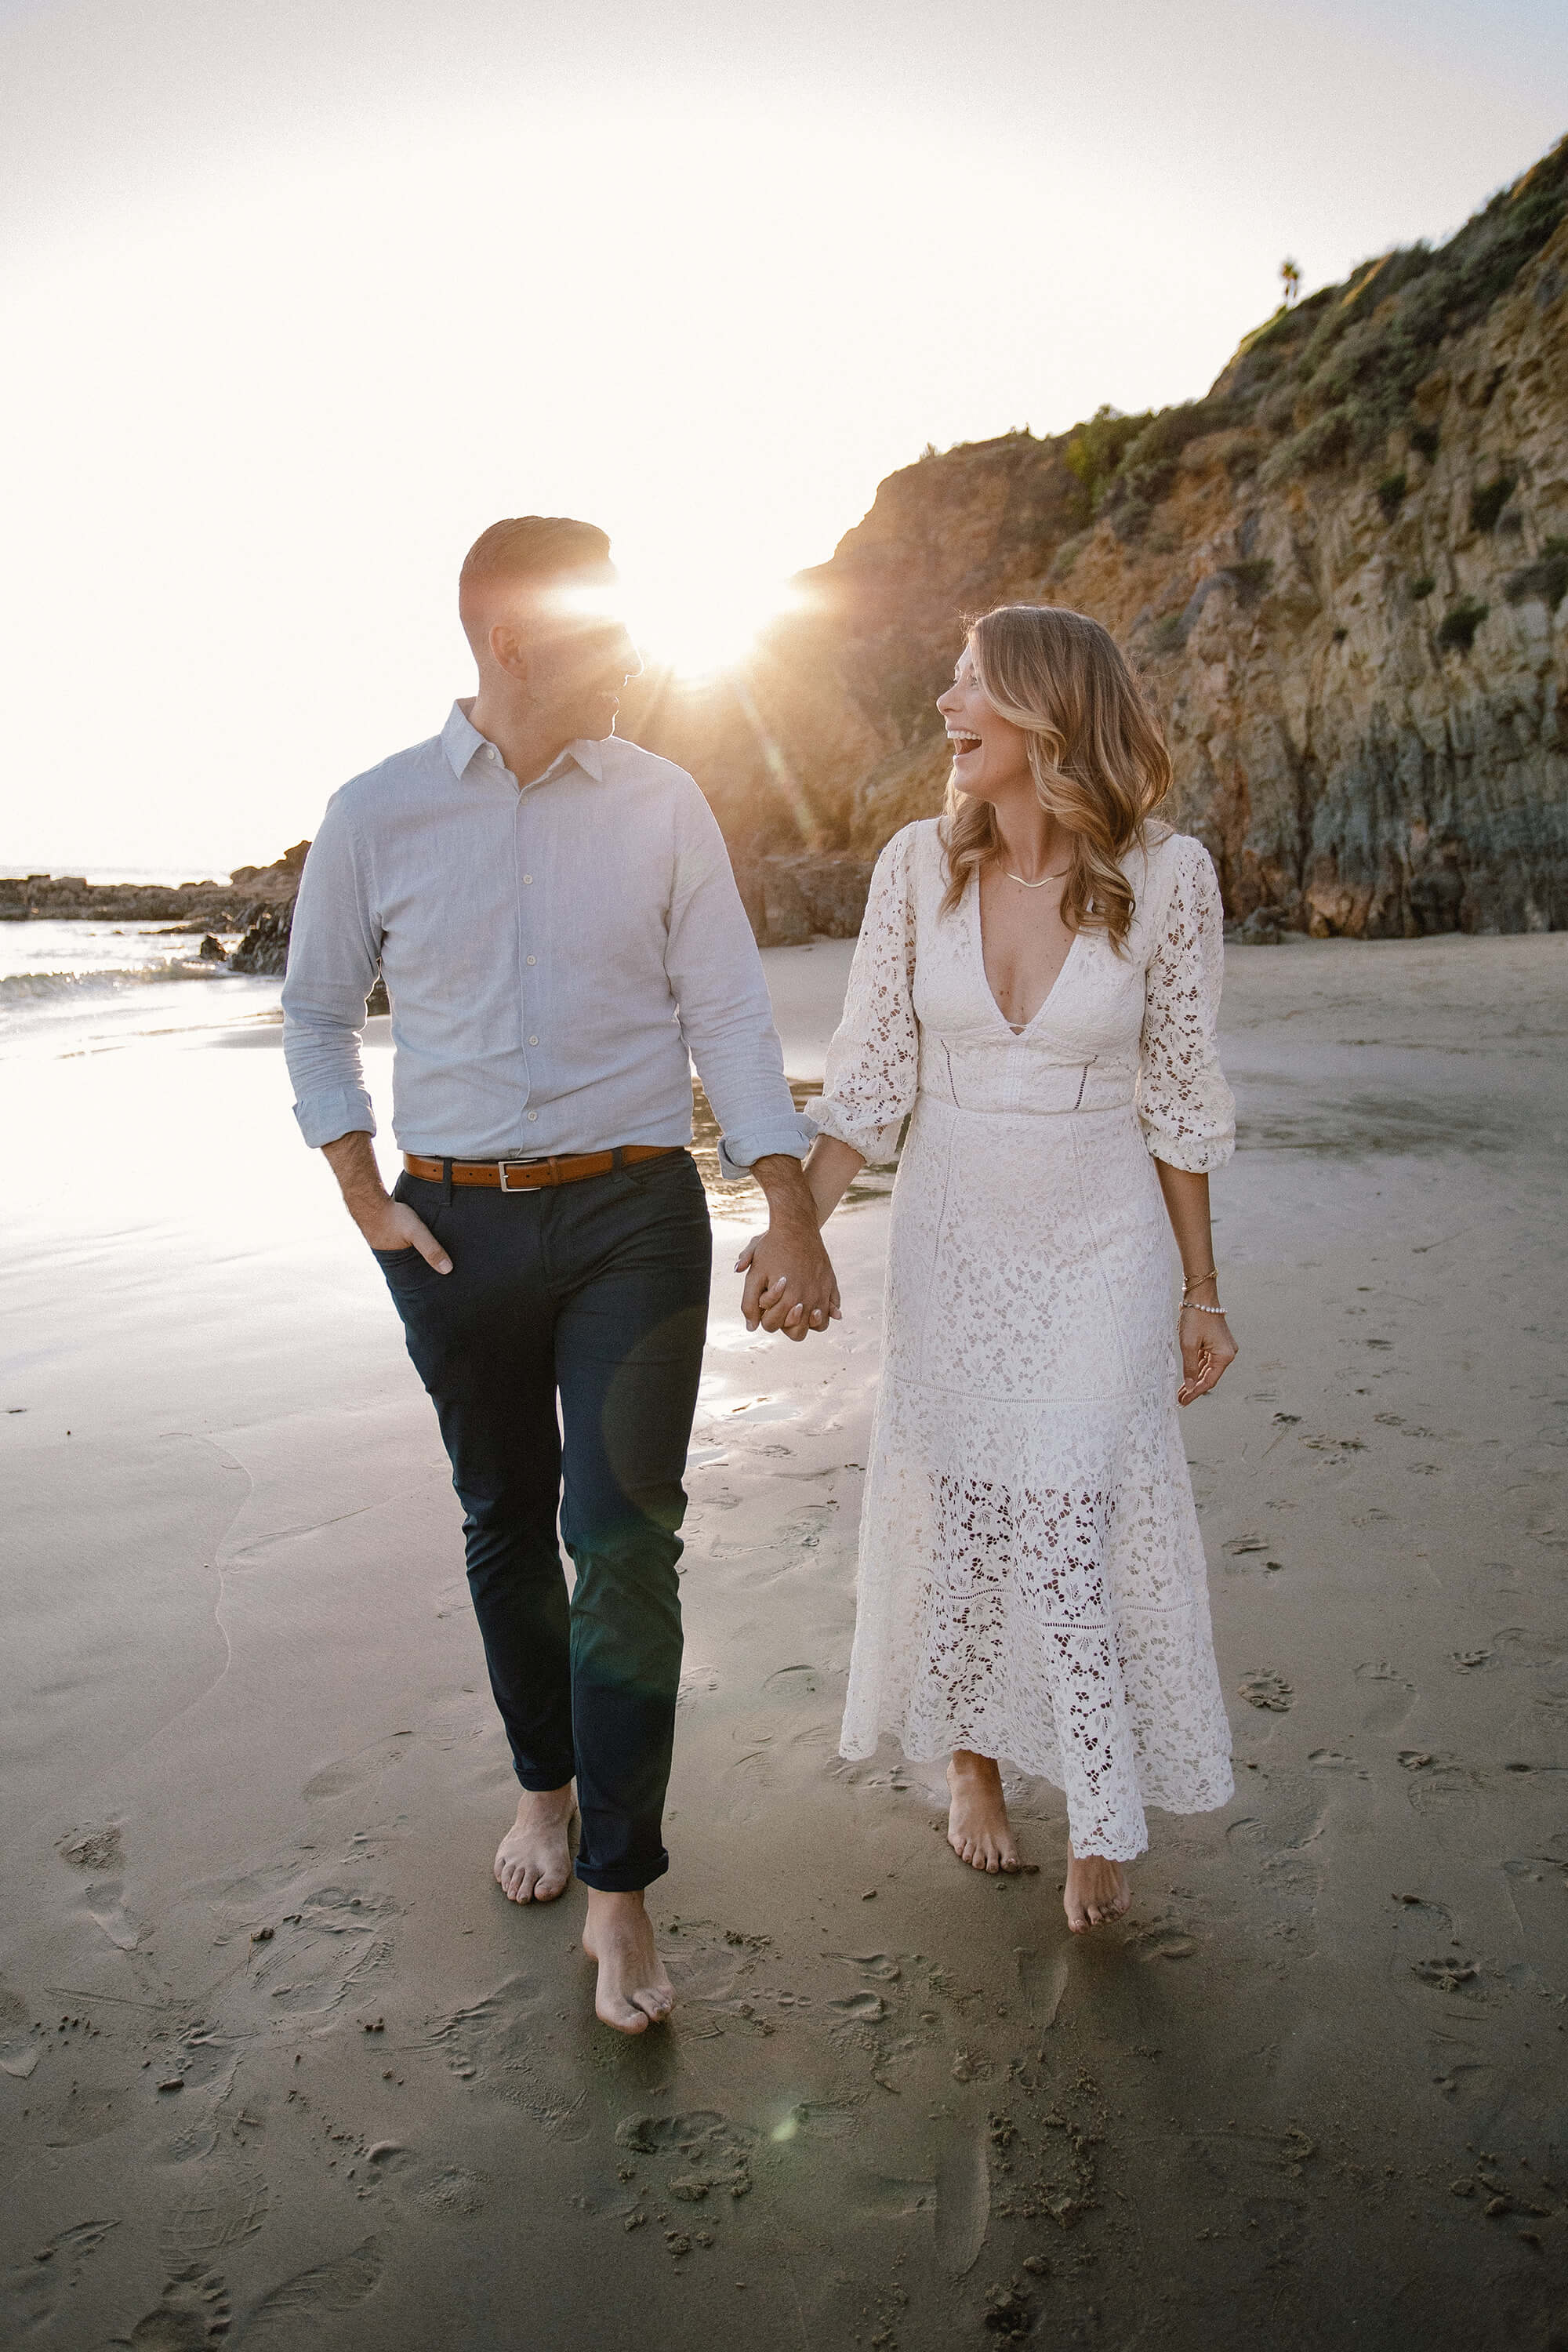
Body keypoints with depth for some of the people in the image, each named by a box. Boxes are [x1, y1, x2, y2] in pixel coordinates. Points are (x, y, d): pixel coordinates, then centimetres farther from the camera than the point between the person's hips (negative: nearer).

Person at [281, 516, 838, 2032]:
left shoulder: (662, 806, 1)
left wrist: (791, 1215, -8)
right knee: (506, 1527, 14)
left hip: (633, 1216, -1)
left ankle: (617, 1889, 9)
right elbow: (317, 1013, 11)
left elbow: (727, 1013, 0)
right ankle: (544, 1782, 39)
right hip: (454, 1225, 1)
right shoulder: (375, 814, 1)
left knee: (624, 1535, -6)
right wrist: (364, 1199, 2)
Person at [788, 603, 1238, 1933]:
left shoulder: (1166, 876, -10)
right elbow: (872, 1077, -1)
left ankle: (1104, 1825, 23)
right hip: (951, 1237, 2)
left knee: (1075, 1536, -1)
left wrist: (1201, 1294, 2)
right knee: (964, 1520, 10)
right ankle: (972, 1759, 37)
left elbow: (1177, 1097, -2)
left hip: (1101, 1245, -2)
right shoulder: (920, 865, -5)